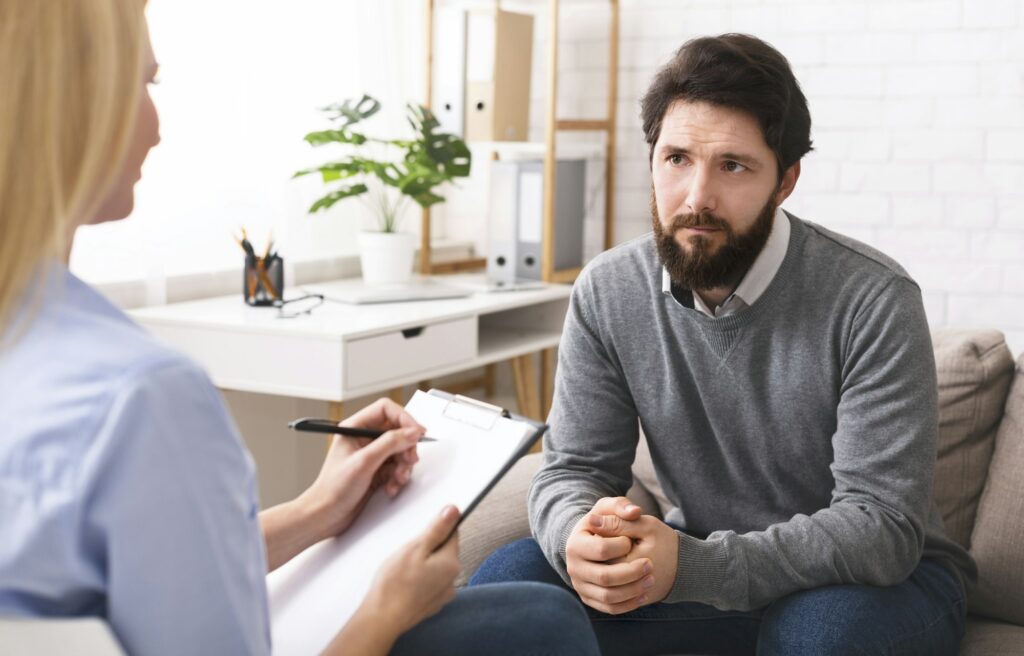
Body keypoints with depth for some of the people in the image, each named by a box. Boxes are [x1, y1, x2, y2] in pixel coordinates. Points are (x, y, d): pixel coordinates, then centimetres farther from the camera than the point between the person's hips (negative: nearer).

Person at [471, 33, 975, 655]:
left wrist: (691, 566, -38)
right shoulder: (606, 293, -8)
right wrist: (580, 538, -31)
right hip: (704, 565, 3)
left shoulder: (872, 301, -22)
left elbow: (881, 524, -26)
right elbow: (574, 469, -5)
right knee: (508, 579, -17)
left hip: (882, 577, -2)